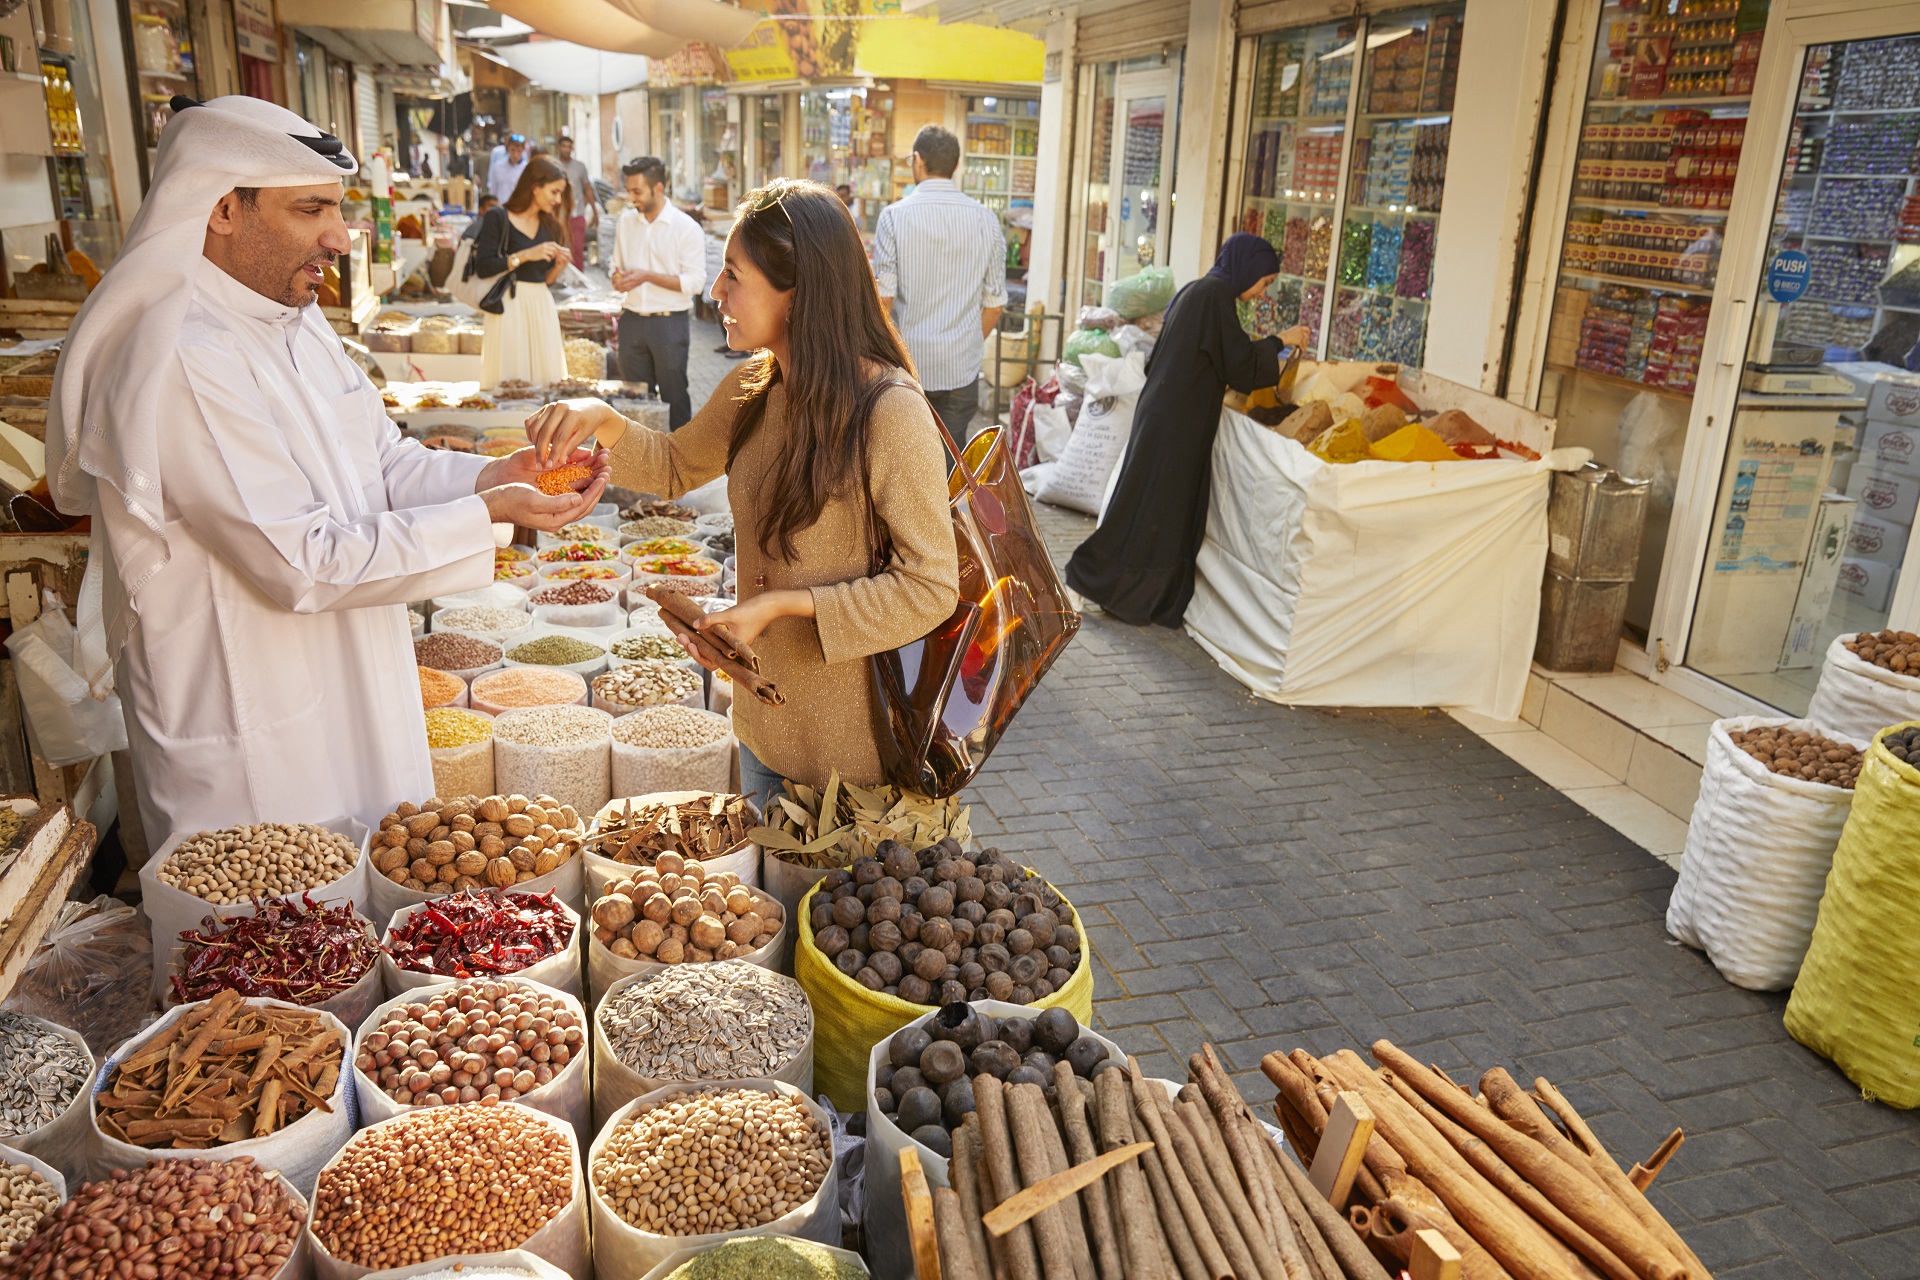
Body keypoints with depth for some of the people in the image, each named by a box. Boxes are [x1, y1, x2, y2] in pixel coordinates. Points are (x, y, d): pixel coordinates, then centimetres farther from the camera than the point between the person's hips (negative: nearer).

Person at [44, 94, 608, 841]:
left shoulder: (295, 323, 7)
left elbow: (385, 464, 11)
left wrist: (489, 476, -8)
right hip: (250, 741, -9)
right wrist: (485, 518, -26)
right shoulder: (178, 360, -24)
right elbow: (302, 563, -26)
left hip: (348, 702, 9)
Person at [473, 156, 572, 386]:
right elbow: (482, 267, -13)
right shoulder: (498, 218, -4)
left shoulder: (550, 225, 13)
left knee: (546, 380, 2)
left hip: (542, 306, 6)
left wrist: (559, 266, -4)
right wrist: (525, 256, -15)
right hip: (510, 306, -5)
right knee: (510, 383, -6)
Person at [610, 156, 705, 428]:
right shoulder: (625, 221, 8)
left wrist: (647, 276, -18)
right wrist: (618, 278, -4)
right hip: (632, 320, 5)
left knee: (674, 395, 2)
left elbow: (695, 282, -13)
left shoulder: (687, 228, -8)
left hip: (670, 322, -5)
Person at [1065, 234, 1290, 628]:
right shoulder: (1216, 294, -13)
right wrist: (1278, 341, -1)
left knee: (1171, 507, 13)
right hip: (1177, 421, -10)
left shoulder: (1195, 291, 16)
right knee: (1156, 505, -1)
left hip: (1166, 414, 10)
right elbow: (1240, 363, -14)